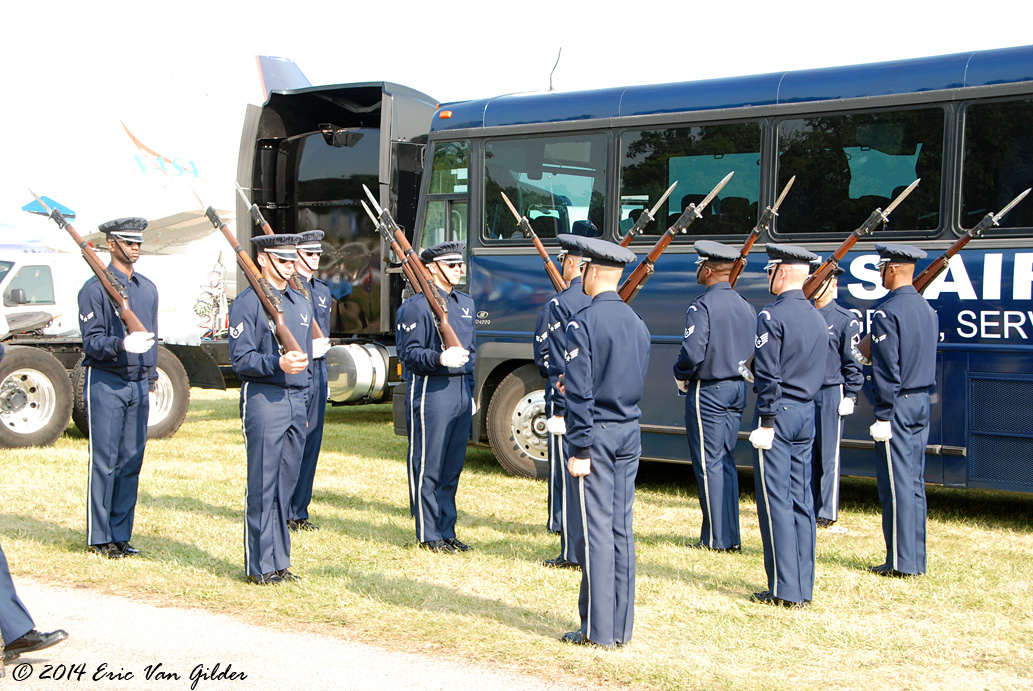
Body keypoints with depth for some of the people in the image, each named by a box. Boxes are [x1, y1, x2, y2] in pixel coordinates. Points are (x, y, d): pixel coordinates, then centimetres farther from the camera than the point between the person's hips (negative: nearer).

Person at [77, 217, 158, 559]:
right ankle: (99, 537, 3)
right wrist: (122, 344, -30)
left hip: (138, 384, 6)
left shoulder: (148, 288, 14)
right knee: (104, 462, -4)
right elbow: (92, 342, -13)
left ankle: (121, 534, 14)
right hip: (106, 383, -6)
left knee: (132, 461, 7)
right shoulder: (95, 288, -7)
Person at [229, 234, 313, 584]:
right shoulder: (248, 302, -6)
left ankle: (280, 561, 17)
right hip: (264, 399, -7)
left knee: (287, 482, 9)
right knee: (263, 485, -4)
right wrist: (277, 363, -27)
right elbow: (241, 359, -12)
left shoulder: (301, 303, 17)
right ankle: (260, 566, 3)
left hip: (296, 401, 7)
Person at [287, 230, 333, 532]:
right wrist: (303, 347, -18)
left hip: (317, 370, 7)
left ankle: (300, 511, 15)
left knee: (312, 440, 8)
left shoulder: (323, 290, 19)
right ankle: (284, 514, 1)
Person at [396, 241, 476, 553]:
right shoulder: (416, 306, -8)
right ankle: (429, 535, 6)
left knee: (452, 468, 11)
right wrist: (439, 358, -29)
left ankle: (447, 531, 19)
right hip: (431, 391, -8)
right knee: (428, 468, -1)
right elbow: (408, 352, -12)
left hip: (461, 391, 8)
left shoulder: (466, 303, 17)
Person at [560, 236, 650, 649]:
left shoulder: (583, 323, -13)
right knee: (621, 529, 10)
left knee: (595, 530, -3)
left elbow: (580, 391, -17)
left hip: (597, 434, -7)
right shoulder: (637, 324, 10)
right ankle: (621, 626, 14)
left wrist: (579, 449, -14)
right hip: (630, 435, 7)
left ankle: (598, 630, 1)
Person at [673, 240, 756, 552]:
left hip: (708, 391, -8)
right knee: (725, 461, 13)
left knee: (709, 464, -1)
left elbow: (693, 352, -22)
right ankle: (731, 536, 15)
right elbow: (756, 351, 12)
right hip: (738, 389, 8)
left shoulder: (702, 306, -15)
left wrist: (680, 378, -5)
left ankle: (716, 538, 2)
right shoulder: (746, 307, 9)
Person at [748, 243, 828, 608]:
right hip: (807, 412, 8)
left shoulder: (773, 315, -13)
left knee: (775, 500, -3)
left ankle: (784, 589, -2)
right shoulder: (817, 317, 12)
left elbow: (769, 375, -17)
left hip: (779, 412, -8)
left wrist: (767, 422, -15)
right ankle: (804, 586, 13)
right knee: (801, 498, 10)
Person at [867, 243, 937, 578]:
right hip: (922, 401, 8)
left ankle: (901, 561, -1)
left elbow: (886, 369, -18)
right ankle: (916, 559, 15)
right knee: (914, 481, 11)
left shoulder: (888, 312, -15)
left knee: (897, 482, -4)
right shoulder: (927, 309, 11)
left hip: (898, 403, -8)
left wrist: (883, 415, -15)